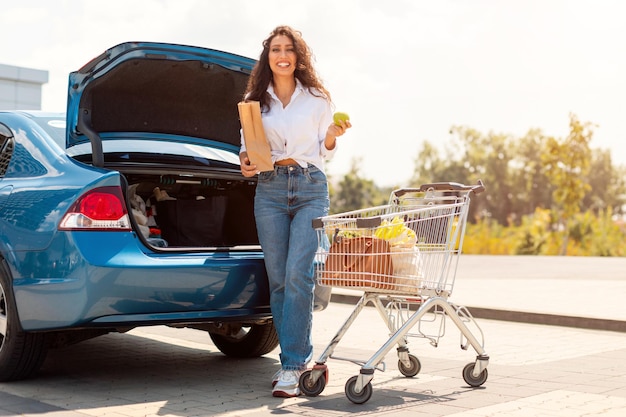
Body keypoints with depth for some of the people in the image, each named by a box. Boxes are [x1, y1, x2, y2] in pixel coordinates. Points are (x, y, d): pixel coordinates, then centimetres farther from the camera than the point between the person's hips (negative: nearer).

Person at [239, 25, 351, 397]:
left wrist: (332, 137, -9)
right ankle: (297, 358, 13)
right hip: (270, 189, 2)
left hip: (310, 188, -2)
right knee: (278, 279, 2)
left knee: (298, 275, -13)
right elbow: (246, 145, 16)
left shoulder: (318, 98, 10)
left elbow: (323, 152, 13)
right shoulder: (254, 100, 13)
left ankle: (292, 367, -11)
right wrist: (246, 162, -6)